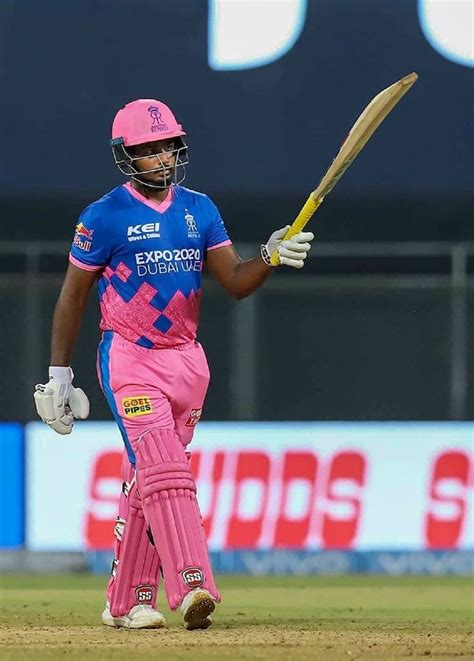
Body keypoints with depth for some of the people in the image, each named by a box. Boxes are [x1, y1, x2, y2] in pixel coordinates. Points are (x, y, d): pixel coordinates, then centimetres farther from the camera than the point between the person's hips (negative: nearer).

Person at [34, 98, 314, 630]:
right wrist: (59, 376, 0)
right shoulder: (105, 217, -6)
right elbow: (72, 297, 0)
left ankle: (126, 601, 15)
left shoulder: (199, 209, 8)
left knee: (148, 482, 9)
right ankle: (192, 588, -30)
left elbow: (236, 283, 3)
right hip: (128, 361, -5)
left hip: (186, 362, 5)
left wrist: (271, 256, -18)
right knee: (163, 472, -18)